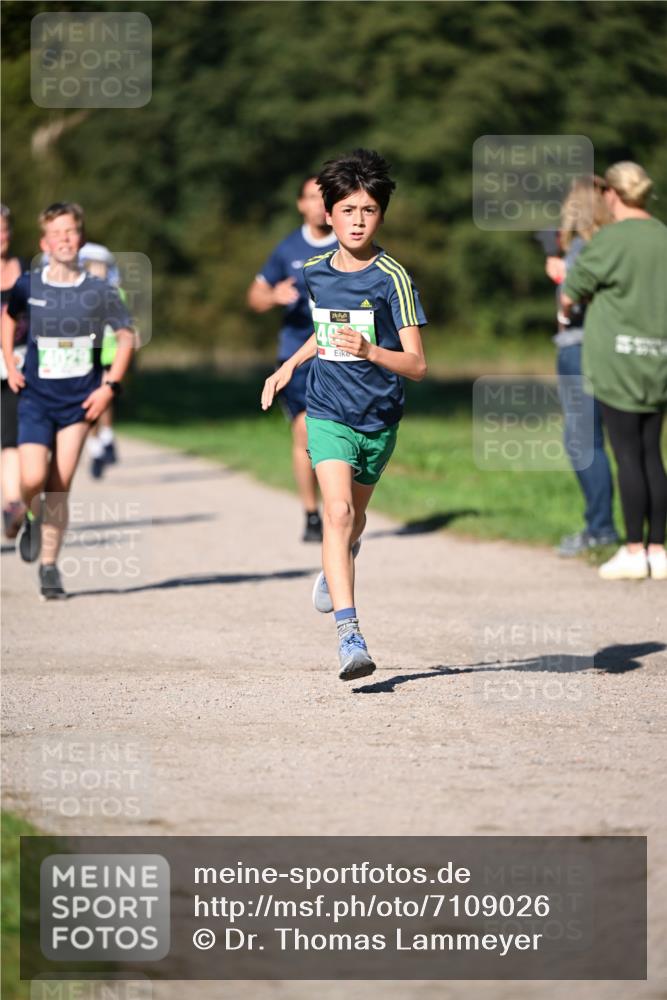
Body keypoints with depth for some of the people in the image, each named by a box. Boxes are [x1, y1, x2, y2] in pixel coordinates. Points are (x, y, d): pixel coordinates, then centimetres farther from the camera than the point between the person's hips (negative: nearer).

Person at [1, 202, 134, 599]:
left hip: (80, 399, 0)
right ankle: (34, 519, 19)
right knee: (33, 480, -16)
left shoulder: (99, 291, -6)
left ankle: (49, 566, 10)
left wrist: (110, 385, -3)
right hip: (36, 397, 0)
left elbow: (127, 335, 5)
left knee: (59, 487, -2)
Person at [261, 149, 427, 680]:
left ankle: (338, 565, 55)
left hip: (380, 417, -1)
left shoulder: (392, 277, -13)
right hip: (328, 412, 1)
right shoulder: (315, 272, 0)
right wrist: (289, 366, 19)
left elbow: (416, 363, -17)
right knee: (337, 511, -19)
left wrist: (370, 351, -34)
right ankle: (350, 635, -25)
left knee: (354, 516, 19)